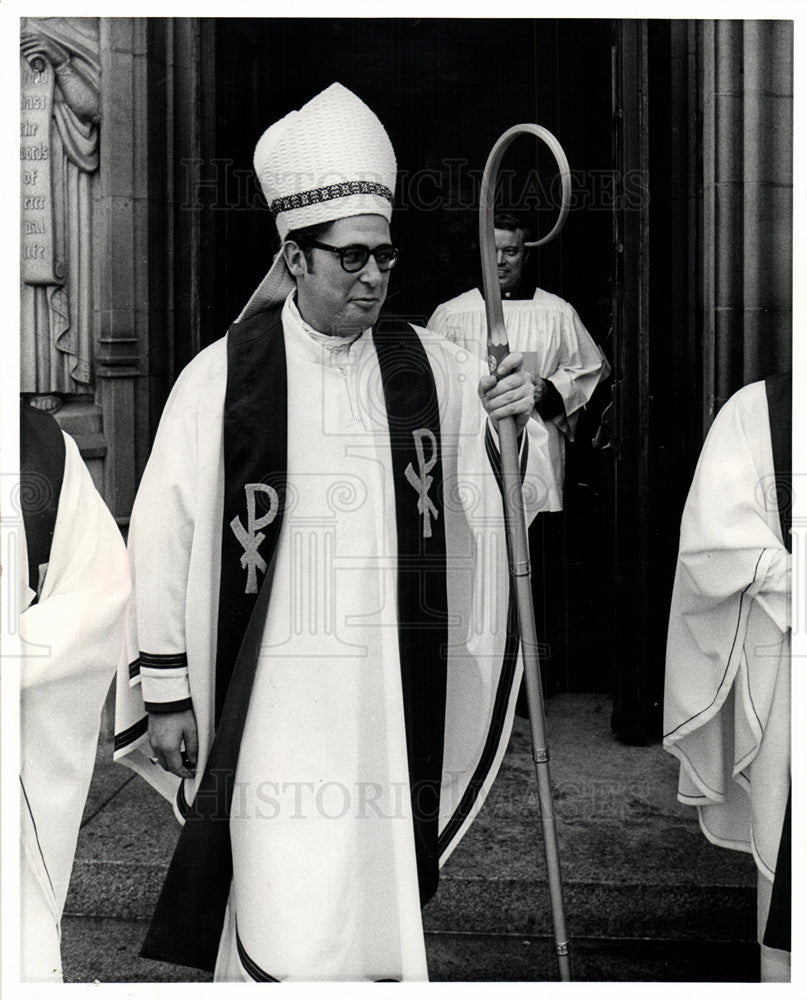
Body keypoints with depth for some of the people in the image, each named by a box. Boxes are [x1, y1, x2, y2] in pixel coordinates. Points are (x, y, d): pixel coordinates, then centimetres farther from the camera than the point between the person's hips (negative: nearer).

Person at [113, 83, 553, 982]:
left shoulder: (430, 368, 3)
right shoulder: (222, 376, -6)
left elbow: (503, 502, 11)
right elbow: (163, 537, -4)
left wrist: (517, 425, -11)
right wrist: (167, 690, -3)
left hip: (391, 700, 3)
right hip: (273, 699, -3)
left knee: (376, 896, 15)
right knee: (286, 920, -2)